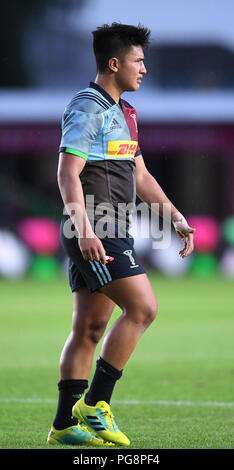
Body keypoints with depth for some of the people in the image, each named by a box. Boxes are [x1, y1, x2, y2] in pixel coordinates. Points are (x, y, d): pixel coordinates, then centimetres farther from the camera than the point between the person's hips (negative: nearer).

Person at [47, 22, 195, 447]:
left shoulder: (122, 112, 20)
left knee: (90, 328, 7)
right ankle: (94, 405, -9)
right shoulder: (87, 108, -10)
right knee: (142, 307, -14)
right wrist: (84, 231, -26)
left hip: (110, 234, 10)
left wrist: (176, 218, 19)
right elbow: (68, 174, -17)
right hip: (93, 233, -10)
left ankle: (65, 424, 9)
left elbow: (140, 176, 26)